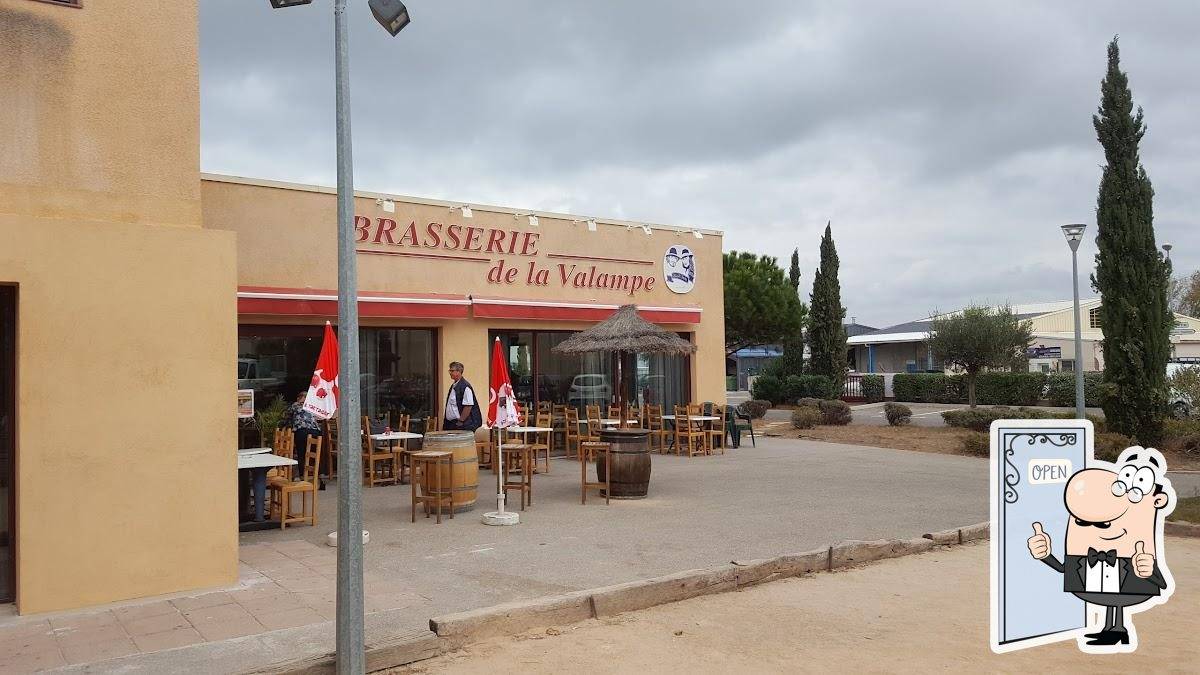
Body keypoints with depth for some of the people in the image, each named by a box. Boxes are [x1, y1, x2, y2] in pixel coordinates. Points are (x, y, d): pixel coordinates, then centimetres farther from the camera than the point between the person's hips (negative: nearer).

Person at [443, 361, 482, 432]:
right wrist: (446, 422, 17)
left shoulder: (465, 386, -14)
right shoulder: (453, 386, 14)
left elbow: (468, 406, -19)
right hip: (451, 424, 9)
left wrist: (460, 421, -18)